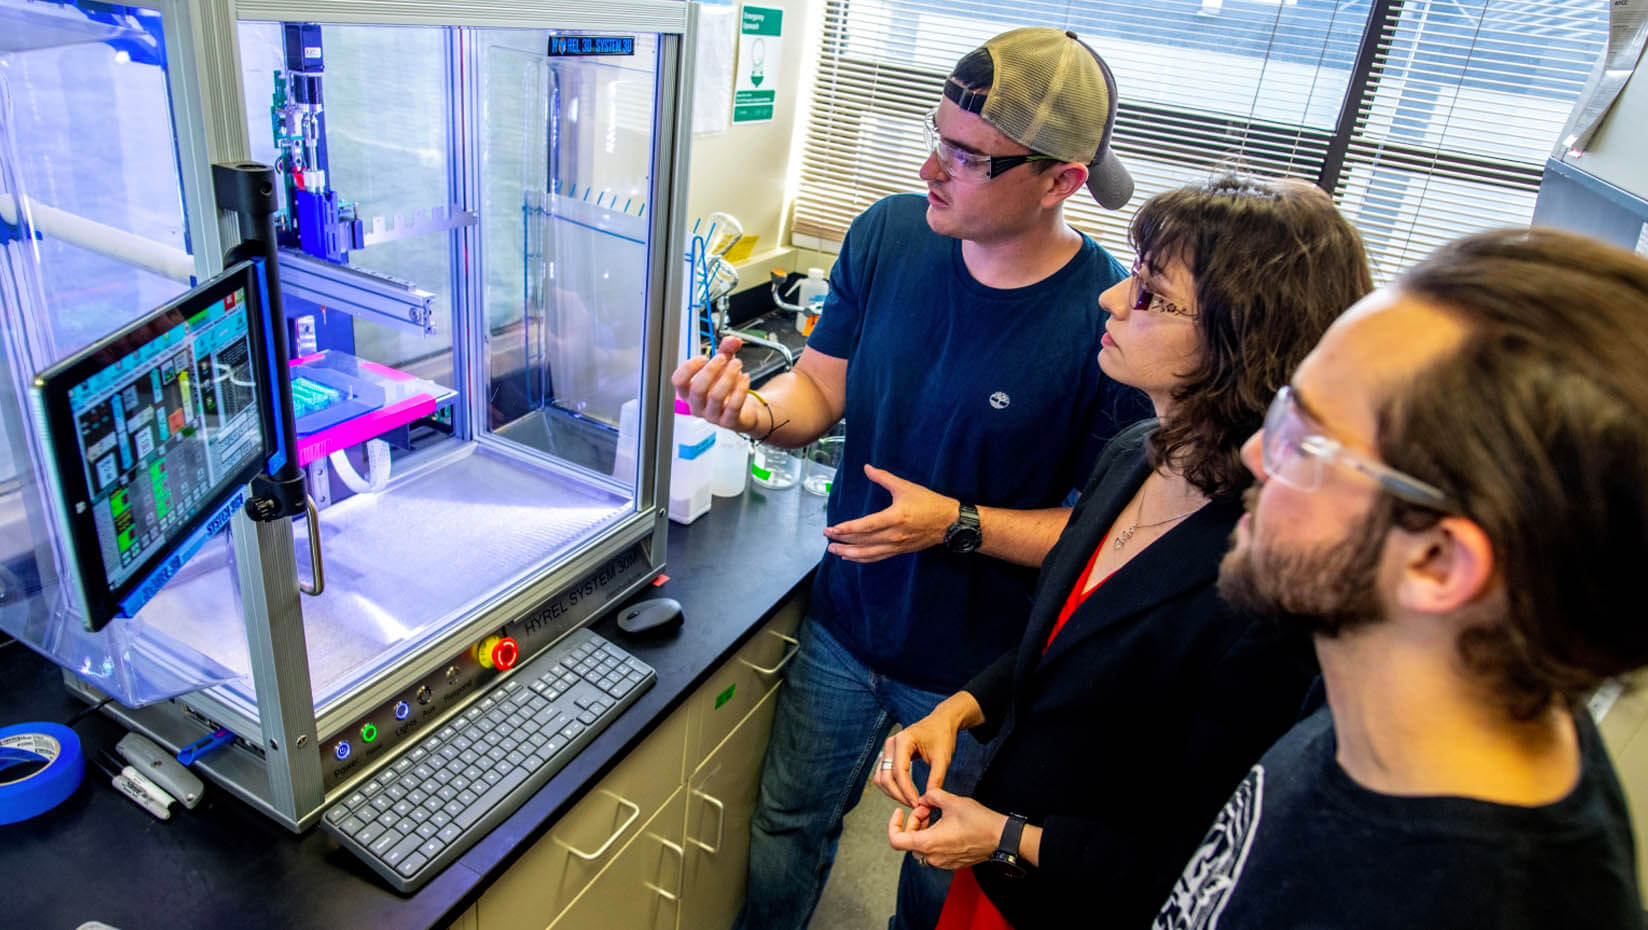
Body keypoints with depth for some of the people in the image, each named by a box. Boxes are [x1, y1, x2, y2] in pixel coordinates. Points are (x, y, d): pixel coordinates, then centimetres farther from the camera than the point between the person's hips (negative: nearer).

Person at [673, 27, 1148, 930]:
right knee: (787, 827, 25)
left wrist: (959, 525, -26)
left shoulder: (1113, 322, -25)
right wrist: (753, 408, -24)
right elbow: (819, 388, -2)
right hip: (844, 625, 4)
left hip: (976, 674, -3)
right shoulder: (888, 233, -11)